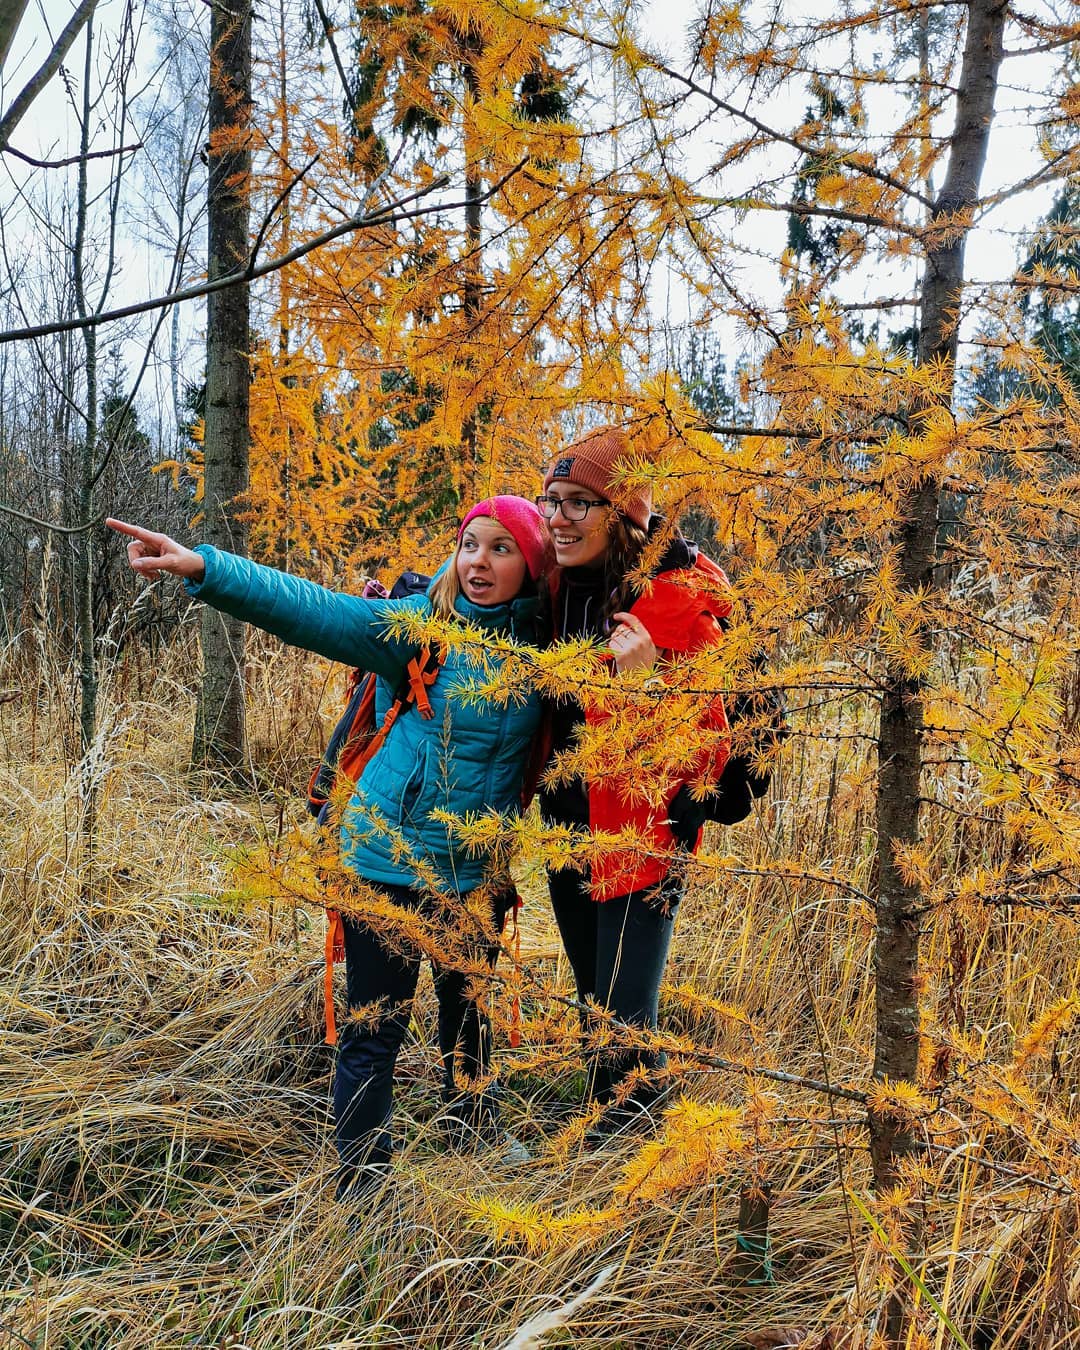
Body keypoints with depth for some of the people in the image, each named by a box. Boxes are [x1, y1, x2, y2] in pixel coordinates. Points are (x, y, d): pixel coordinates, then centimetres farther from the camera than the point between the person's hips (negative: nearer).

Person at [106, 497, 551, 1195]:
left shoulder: (541, 646, -1)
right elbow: (317, 610, -26)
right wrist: (206, 568, -38)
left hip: (478, 871, 4)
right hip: (392, 859, -4)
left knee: (469, 1006, 23)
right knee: (375, 1028, 3)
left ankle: (476, 1120, 48)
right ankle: (362, 1178, 23)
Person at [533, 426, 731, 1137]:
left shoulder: (678, 597, -17)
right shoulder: (558, 587, 1)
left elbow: (705, 736, -14)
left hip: (643, 838, -7)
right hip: (568, 831, 7)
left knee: (626, 1024, -1)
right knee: (595, 1008, 21)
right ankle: (605, 1133, 41)